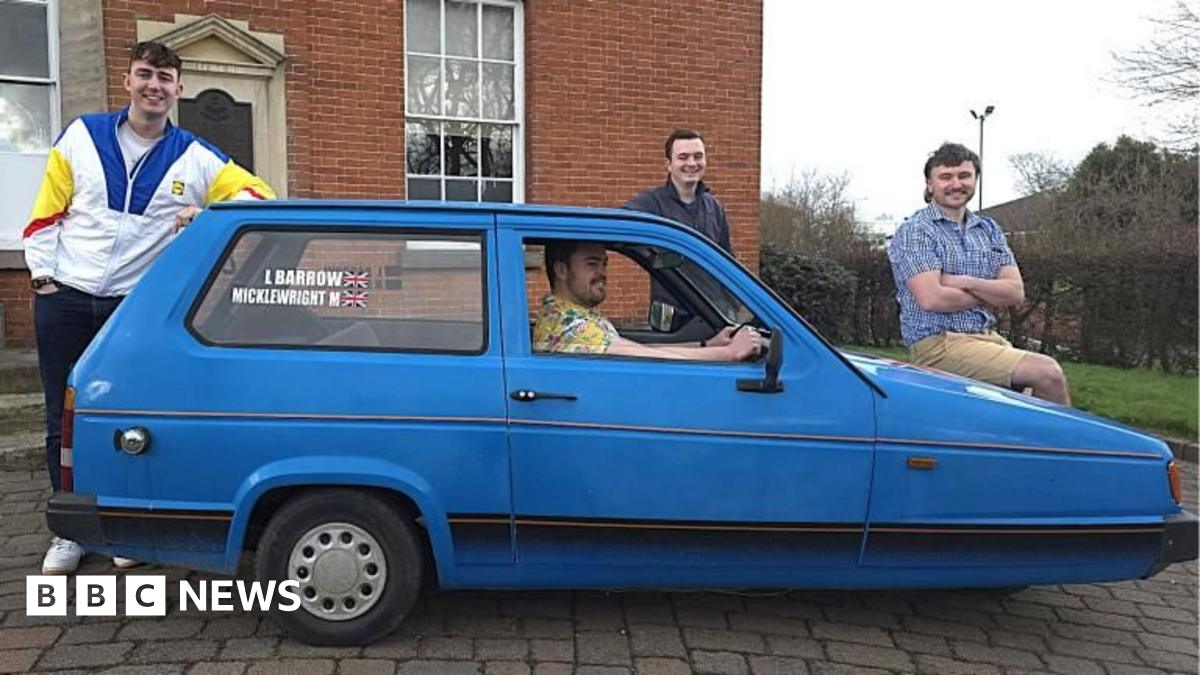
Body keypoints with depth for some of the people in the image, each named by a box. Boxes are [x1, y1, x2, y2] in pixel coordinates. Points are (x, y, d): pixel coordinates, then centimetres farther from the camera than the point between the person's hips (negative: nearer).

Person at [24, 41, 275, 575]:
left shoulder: (195, 157, 1)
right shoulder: (81, 137, 4)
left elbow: (257, 192, -1)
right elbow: (46, 211, 8)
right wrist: (43, 272, 2)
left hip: (135, 306, -1)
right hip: (64, 299, 1)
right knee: (63, 420, 8)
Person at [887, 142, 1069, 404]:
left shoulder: (988, 229, 15)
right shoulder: (915, 232, -5)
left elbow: (1016, 293, 5)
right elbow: (931, 299, -18)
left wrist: (966, 282, -12)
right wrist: (991, 294, -3)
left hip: (988, 338, 7)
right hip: (938, 344, -7)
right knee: (1048, 374, -19)